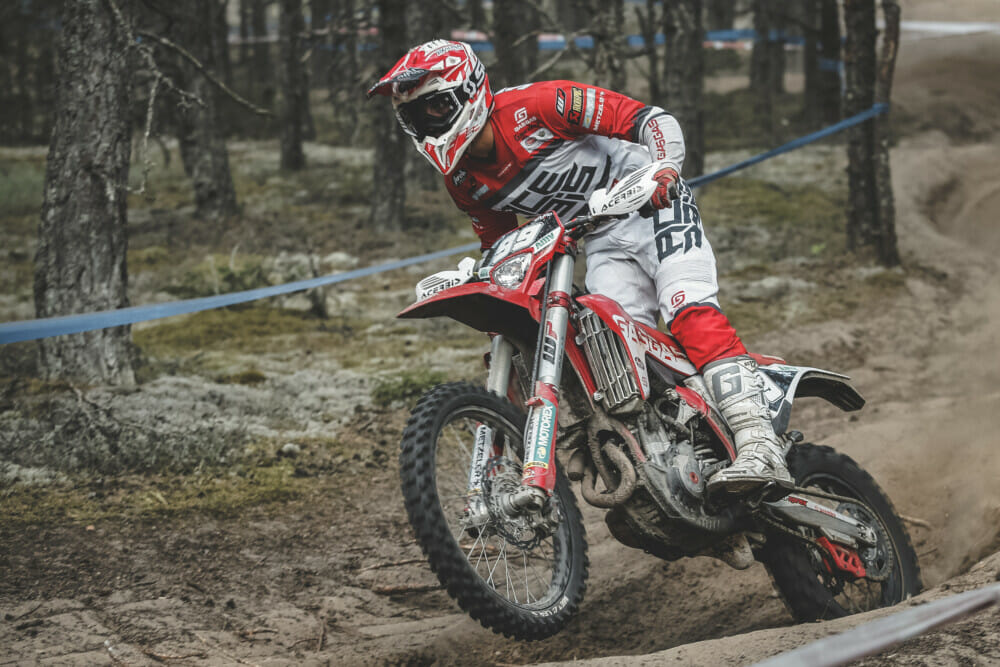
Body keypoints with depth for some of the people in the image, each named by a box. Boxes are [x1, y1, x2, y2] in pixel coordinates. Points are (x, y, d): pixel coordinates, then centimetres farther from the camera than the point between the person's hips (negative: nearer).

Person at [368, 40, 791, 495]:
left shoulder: (533, 106, -20)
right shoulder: (462, 180, 2)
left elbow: (652, 120, -20)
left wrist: (666, 171, -37)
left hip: (655, 206, -7)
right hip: (603, 244, 7)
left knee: (690, 312, -26)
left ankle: (760, 446, -37)